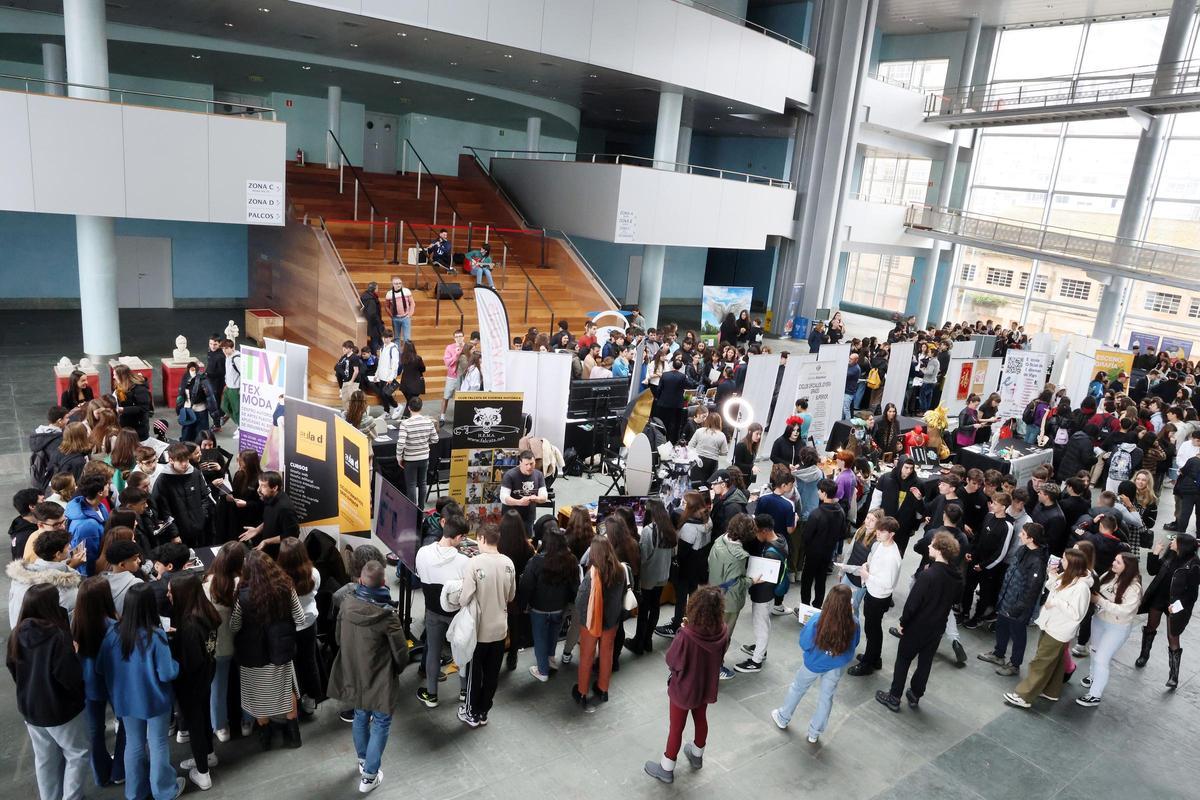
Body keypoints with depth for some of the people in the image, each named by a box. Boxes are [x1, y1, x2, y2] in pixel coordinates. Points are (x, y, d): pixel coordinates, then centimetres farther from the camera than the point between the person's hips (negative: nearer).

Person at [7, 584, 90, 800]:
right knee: (77, 754, 13)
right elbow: (71, 676, -27)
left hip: (30, 707, 7)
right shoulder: (57, 636, -29)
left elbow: (13, 670, 8)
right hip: (60, 709, -7)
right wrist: (75, 656, -7)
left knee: (44, 758, 23)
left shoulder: (16, 635, -7)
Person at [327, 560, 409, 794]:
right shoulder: (387, 614, -27)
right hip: (379, 680, -5)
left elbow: (338, 637, 5)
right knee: (381, 723, 13)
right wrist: (397, 668, 5)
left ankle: (363, 761, 45)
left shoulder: (346, 604, -12)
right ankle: (369, 775, 19)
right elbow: (401, 652, -17)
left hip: (352, 675, 5)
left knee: (360, 718, 26)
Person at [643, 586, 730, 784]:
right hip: (706, 686, 5)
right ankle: (697, 756, 54)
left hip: (683, 689, -5)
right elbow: (719, 658, -1)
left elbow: (671, 661, -21)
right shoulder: (723, 632, -21)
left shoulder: (687, 635, -37)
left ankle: (666, 769, 36)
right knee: (701, 719, 29)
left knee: (676, 728, 16)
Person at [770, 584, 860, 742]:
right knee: (827, 697, 23)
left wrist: (805, 626, -4)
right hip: (837, 666, 1)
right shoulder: (853, 624, -27)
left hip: (814, 664, -1)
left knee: (797, 688, 25)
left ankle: (783, 719, 47)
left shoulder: (817, 621, -33)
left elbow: (804, 644, -19)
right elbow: (853, 645, -6)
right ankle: (814, 734, 40)